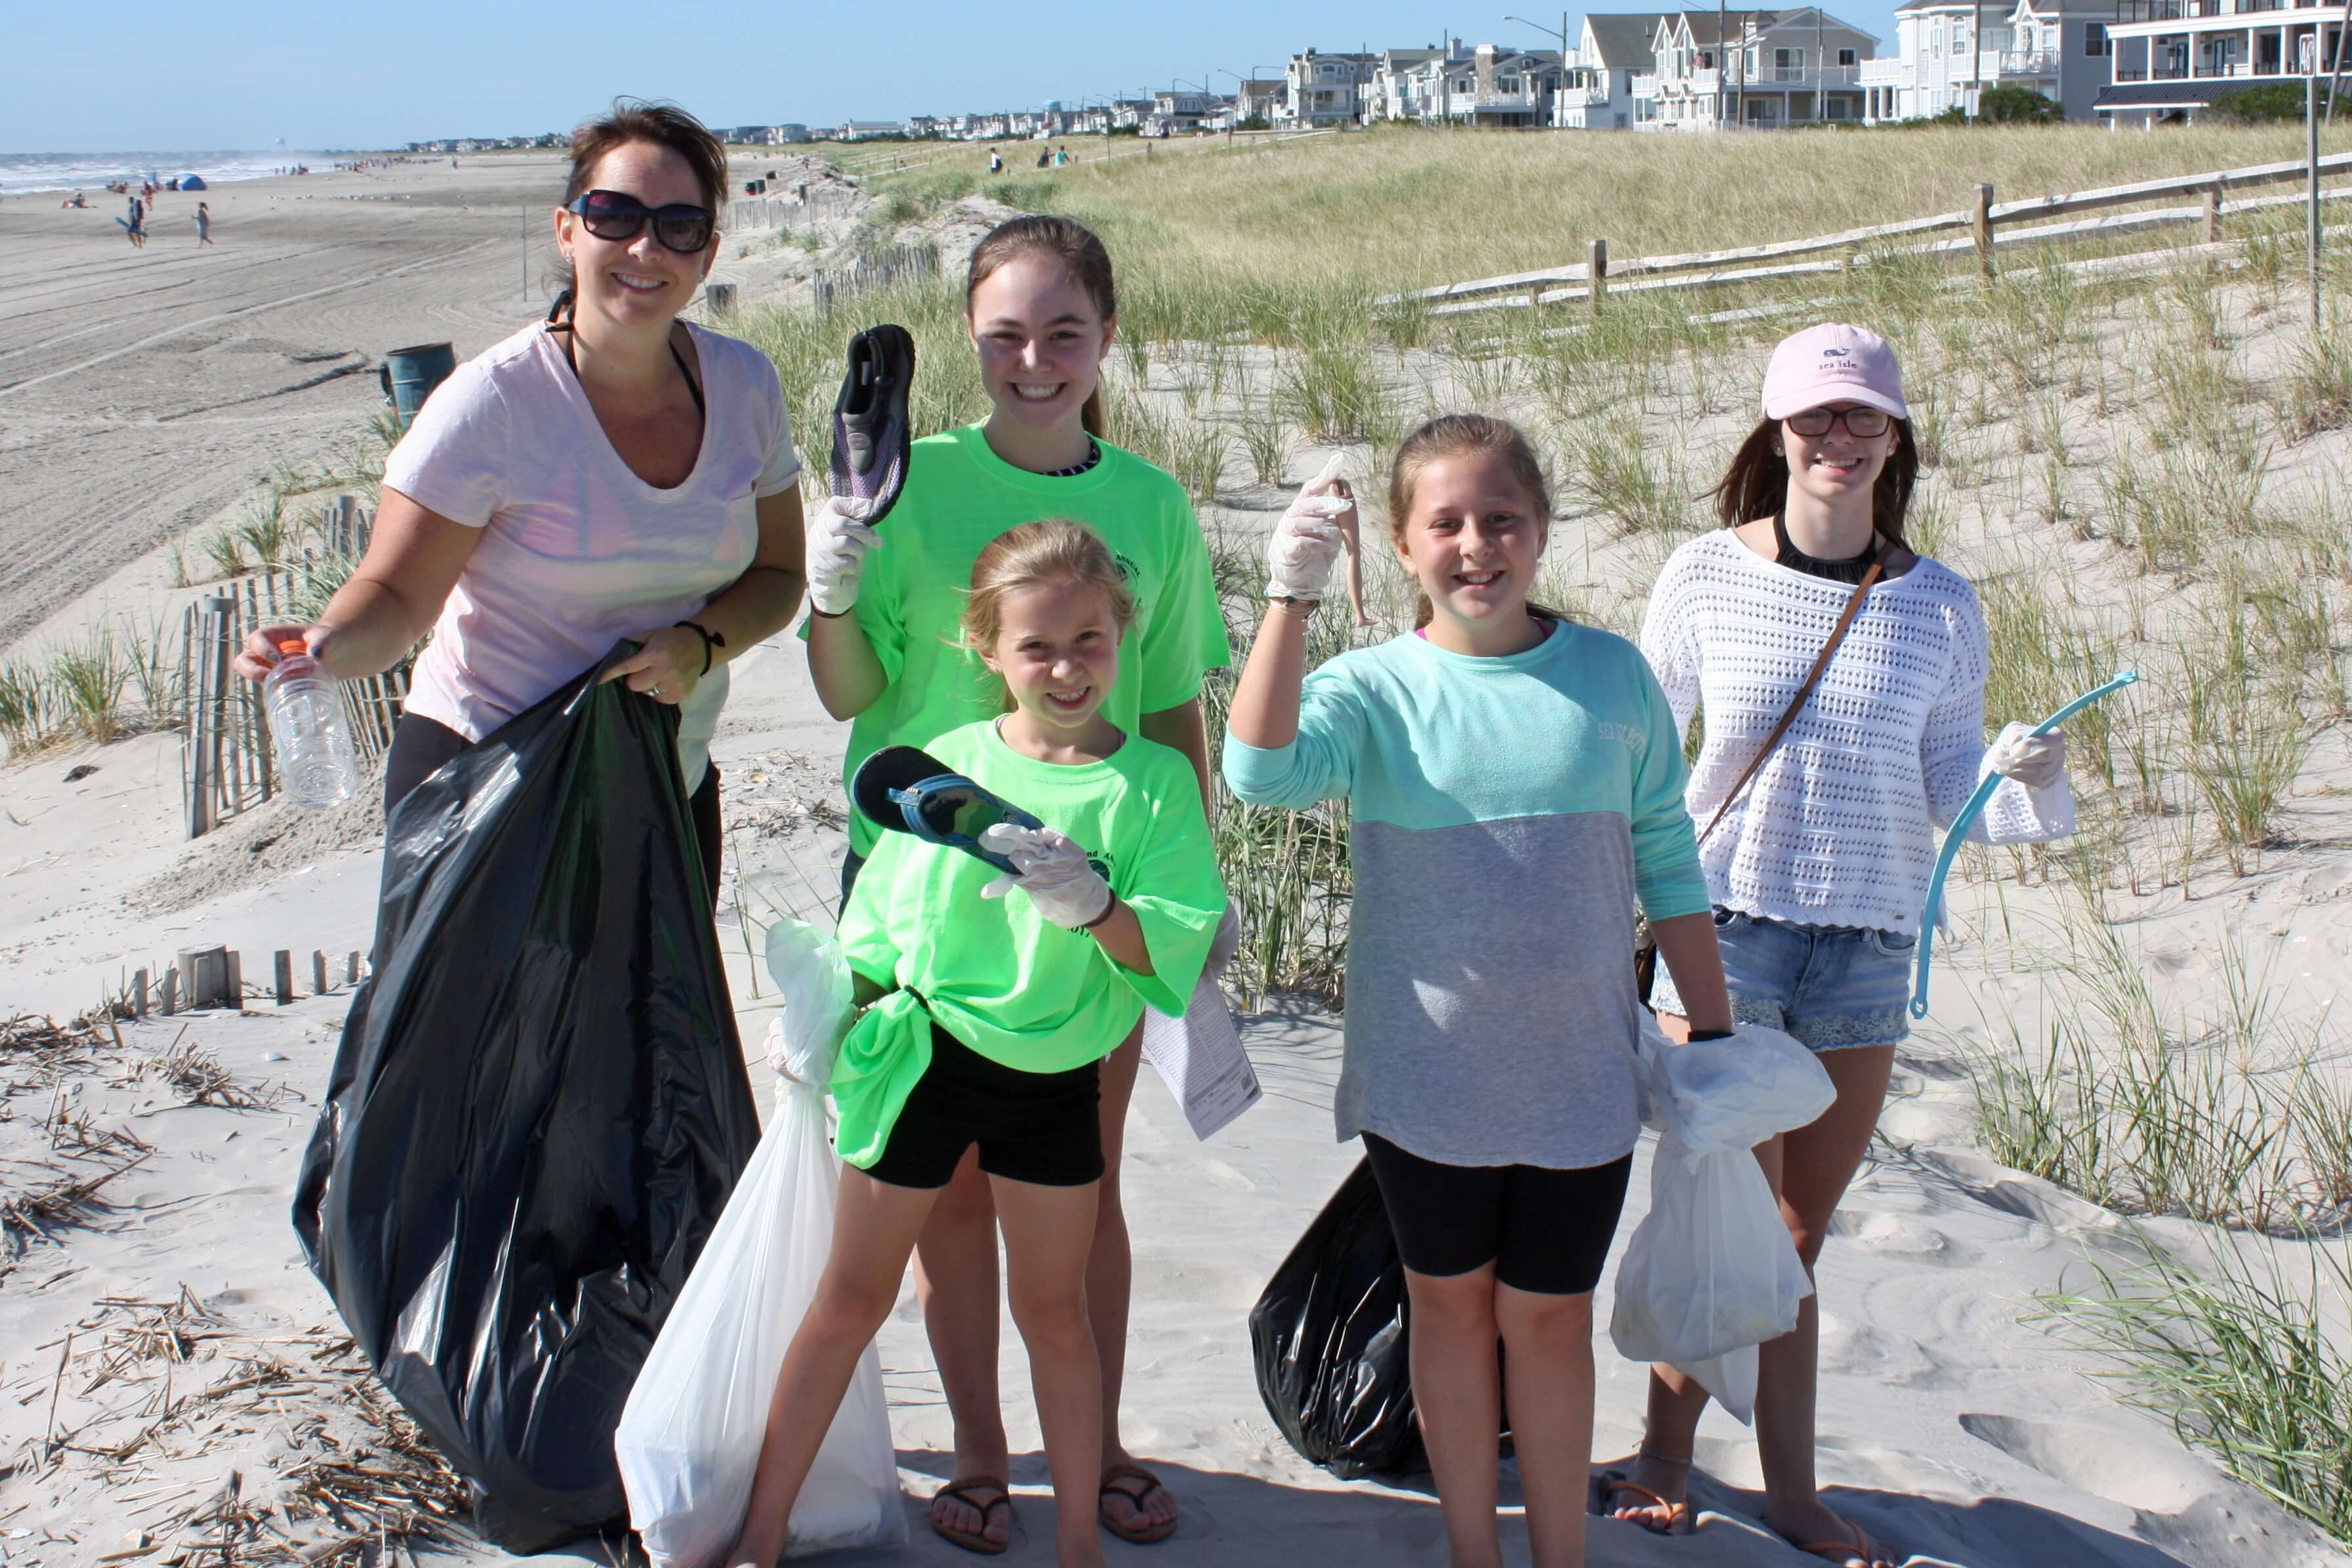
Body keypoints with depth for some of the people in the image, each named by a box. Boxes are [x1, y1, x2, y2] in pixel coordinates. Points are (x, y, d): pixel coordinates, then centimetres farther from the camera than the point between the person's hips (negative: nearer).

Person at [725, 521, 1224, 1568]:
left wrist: (1094, 907, -32)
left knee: (1054, 1311, 15)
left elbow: (1176, 945, -16)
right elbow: (878, 926, 5)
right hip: (928, 1055, 0)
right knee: (851, 1299, 10)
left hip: (1059, 1078, 0)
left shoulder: (1154, 781, -7)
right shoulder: (951, 763, -4)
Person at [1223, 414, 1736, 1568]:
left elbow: (1667, 864, 4)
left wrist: (1714, 1032, 6)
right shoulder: (1376, 688, -6)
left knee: (1549, 1315, 10)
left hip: (1579, 1074, 0)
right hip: (1426, 1075, 0)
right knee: (1452, 1302, 15)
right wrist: (1291, 598, -30)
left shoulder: (1612, 676, -2)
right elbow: (1260, 773, -26)